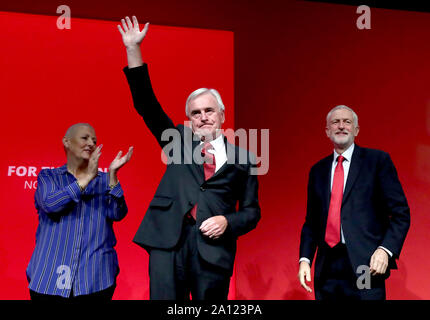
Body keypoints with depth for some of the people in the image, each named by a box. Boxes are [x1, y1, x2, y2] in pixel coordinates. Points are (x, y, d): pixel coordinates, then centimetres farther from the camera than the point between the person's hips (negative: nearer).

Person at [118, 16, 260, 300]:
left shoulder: (242, 158, 10)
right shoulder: (179, 142, 15)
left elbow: (252, 211, 12)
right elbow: (147, 106, 9)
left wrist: (228, 222, -9)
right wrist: (134, 50, 5)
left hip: (213, 246, 0)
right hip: (168, 240, 1)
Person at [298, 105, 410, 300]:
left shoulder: (378, 160, 2)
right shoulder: (318, 170, 13)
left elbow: (400, 213, -2)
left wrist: (385, 250, -15)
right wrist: (305, 259, 3)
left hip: (365, 265, -3)